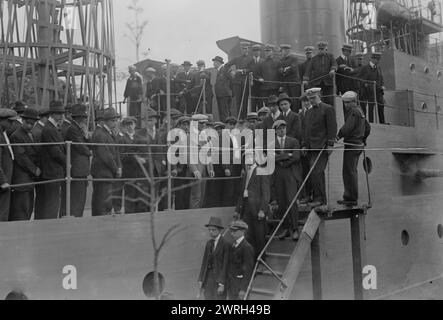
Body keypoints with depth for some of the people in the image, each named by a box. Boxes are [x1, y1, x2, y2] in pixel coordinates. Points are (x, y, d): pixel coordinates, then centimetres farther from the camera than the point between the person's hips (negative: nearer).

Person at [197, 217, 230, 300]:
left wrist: (222, 284, -17)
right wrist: (201, 280, 6)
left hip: (220, 279, -6)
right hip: (208, 278, 6)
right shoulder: (209, 243, 10)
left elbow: (225, 265, -15)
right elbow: (205, 262, 10)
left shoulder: (226, 244, -13)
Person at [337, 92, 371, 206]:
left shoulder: (353, 112, -13)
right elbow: (368, 127, 25)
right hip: (358, 144, 10)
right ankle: (350, 197, 21)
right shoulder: (360, 111, 18)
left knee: (349, 172, -7)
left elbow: (347, 128, -23)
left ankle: (352, 198, -6)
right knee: (352, 172, 15)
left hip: (351, 145, -10)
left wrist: (338, 136, -12)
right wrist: (363, 140, 27)